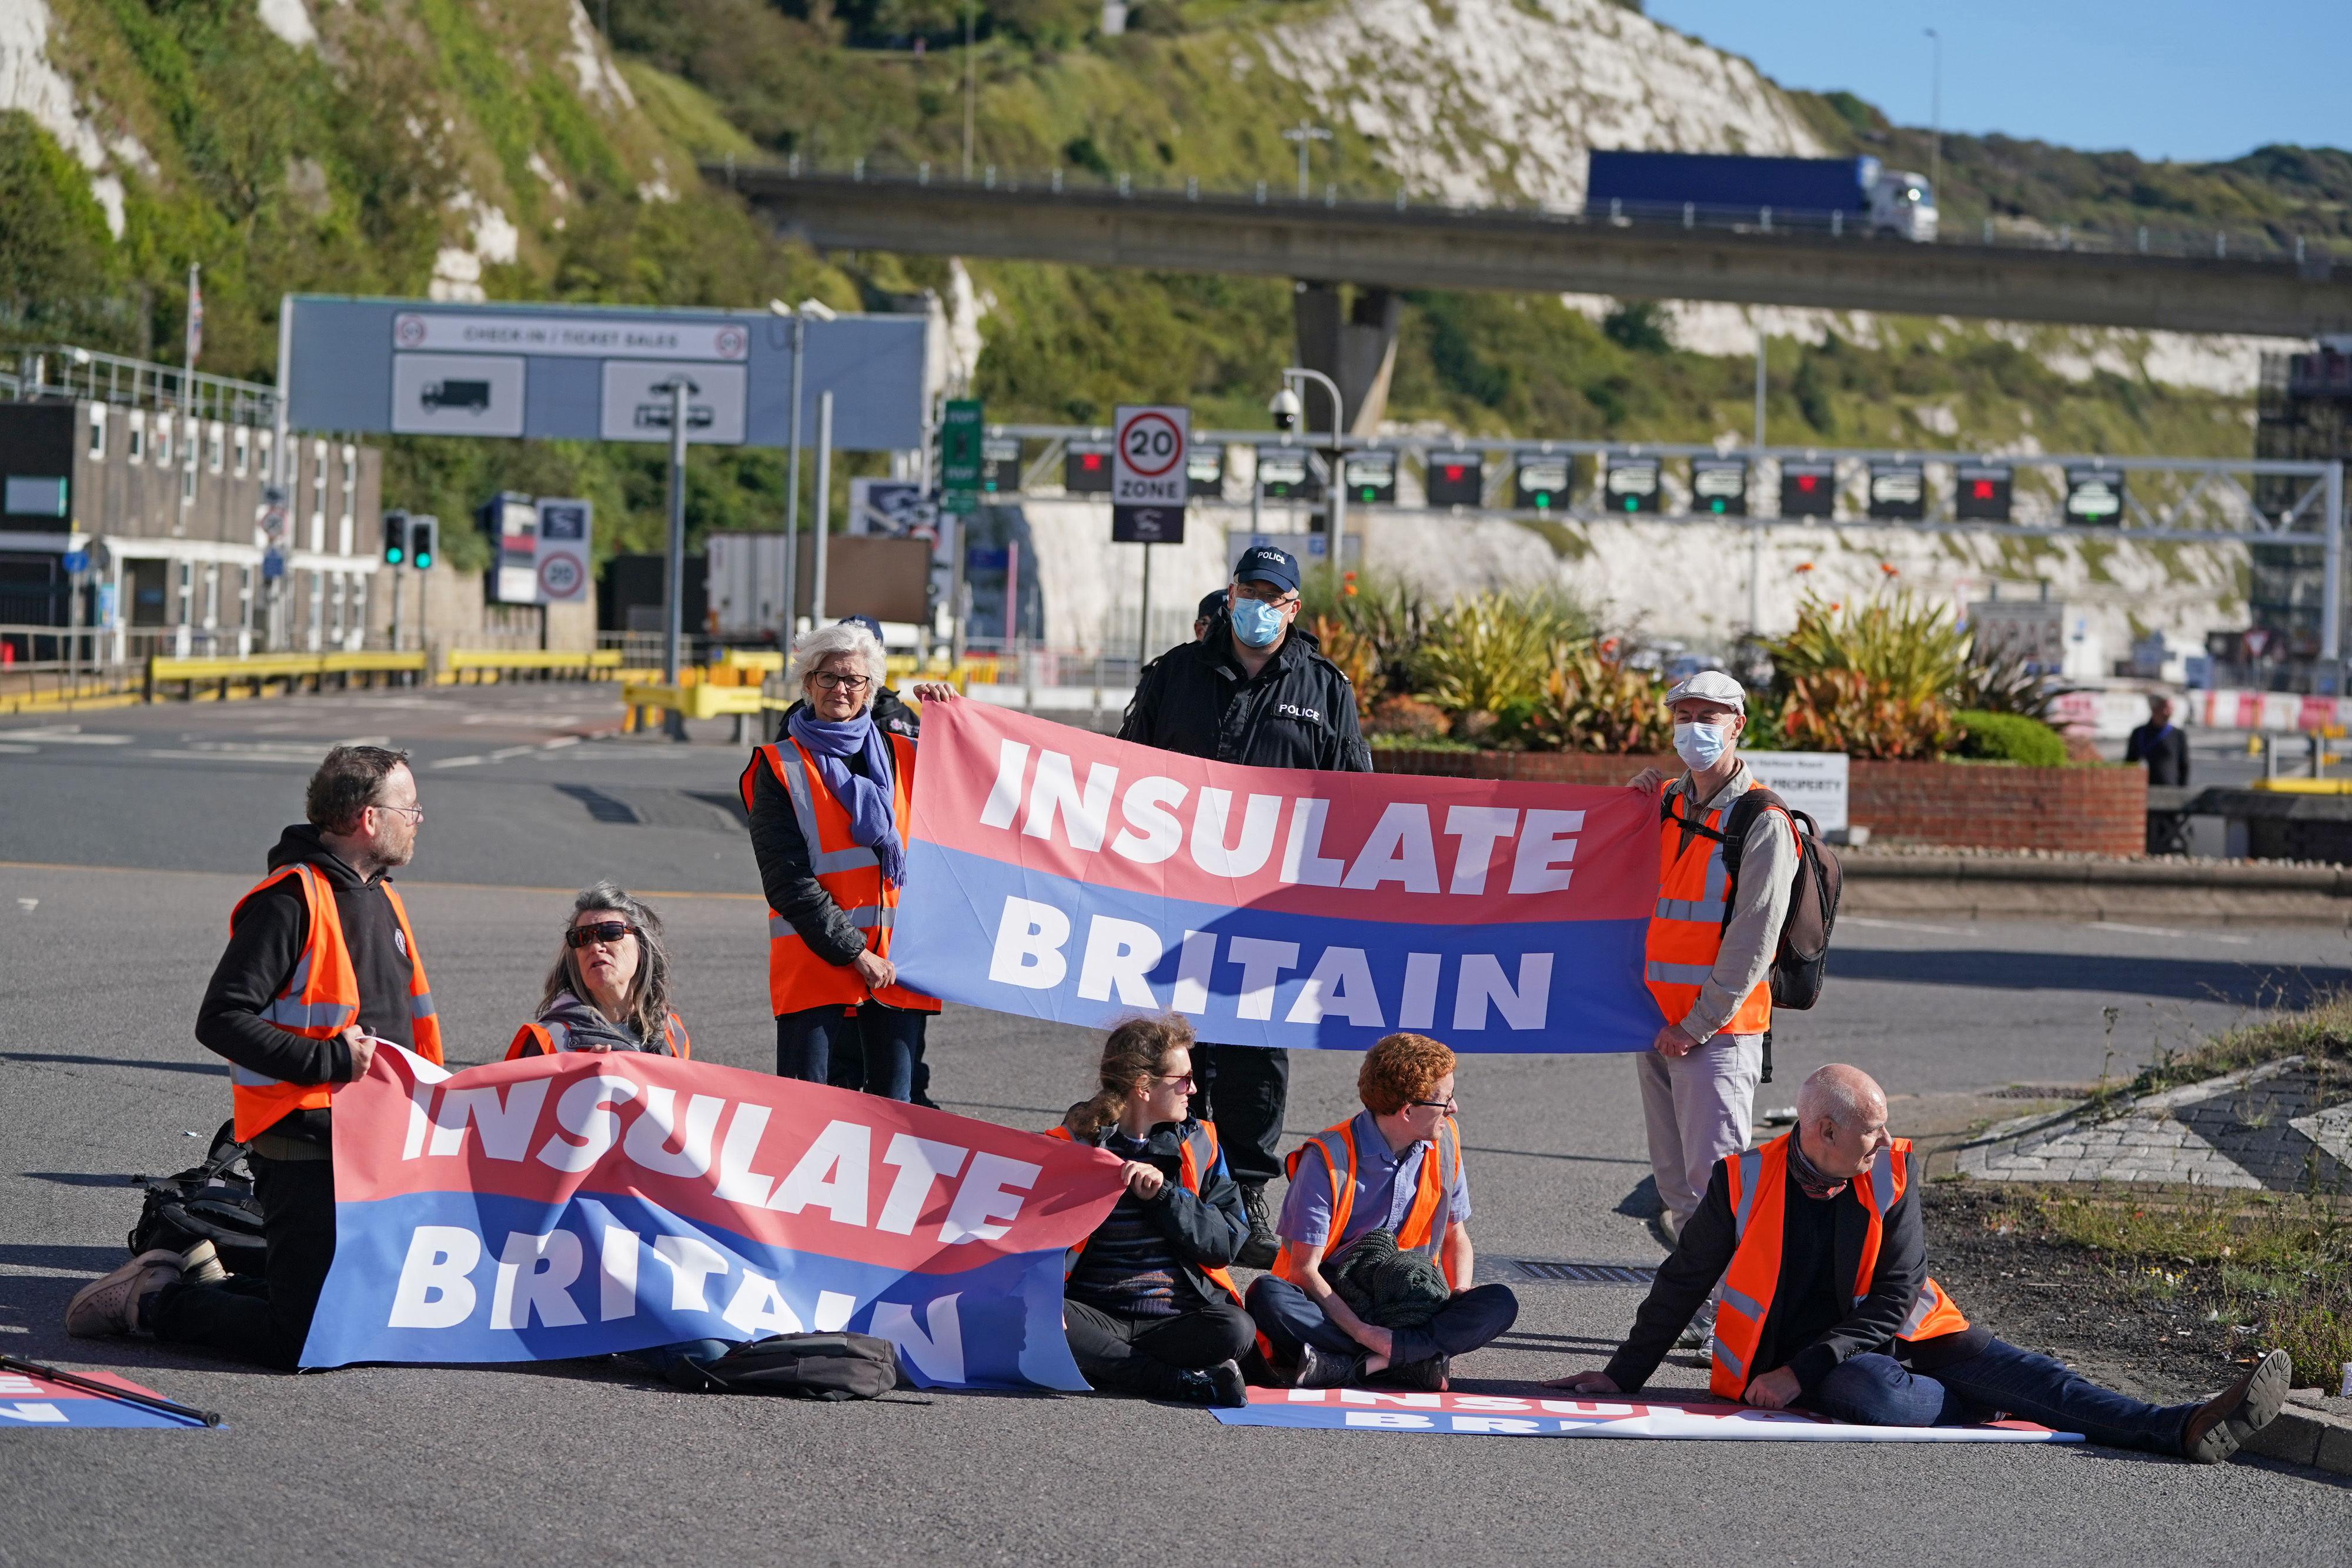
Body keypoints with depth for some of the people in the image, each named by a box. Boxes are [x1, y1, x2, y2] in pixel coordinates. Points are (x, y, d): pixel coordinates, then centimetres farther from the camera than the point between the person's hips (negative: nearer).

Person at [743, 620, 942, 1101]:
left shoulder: (903, 756, 16)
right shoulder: (779, 768, 3)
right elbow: (787, 880, -5)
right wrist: (855, 953, -13)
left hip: (901, 963, 4)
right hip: (814, 958, -4)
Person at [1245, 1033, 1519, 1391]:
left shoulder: (1444, 1141, 4)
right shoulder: (1328, 1158, -13)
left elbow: (1455, 1234, 16)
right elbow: (1303, 1270, -16)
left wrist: (1460, 1292, -6)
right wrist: (1362, 1332, -29)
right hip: (1333, 1305, -4)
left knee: (1500, 1304, -23)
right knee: (1267, 1296, -35)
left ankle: (1346, 1366, -34)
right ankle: (1413, 1360, -38)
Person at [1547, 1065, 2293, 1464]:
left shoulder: (1891, 1177, -2)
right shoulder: (1744, 1183, -10)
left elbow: (1894, 1300, -5)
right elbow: (1681, 1285, 2)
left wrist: (1805, 1370, -17)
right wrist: (1623, 1376, 5)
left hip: (1886, 1334, 3)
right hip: (1793, 1361, -3)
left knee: (2011, 1369, -19)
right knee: (1872, 1391, -39)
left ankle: (2181, 1428, -32)